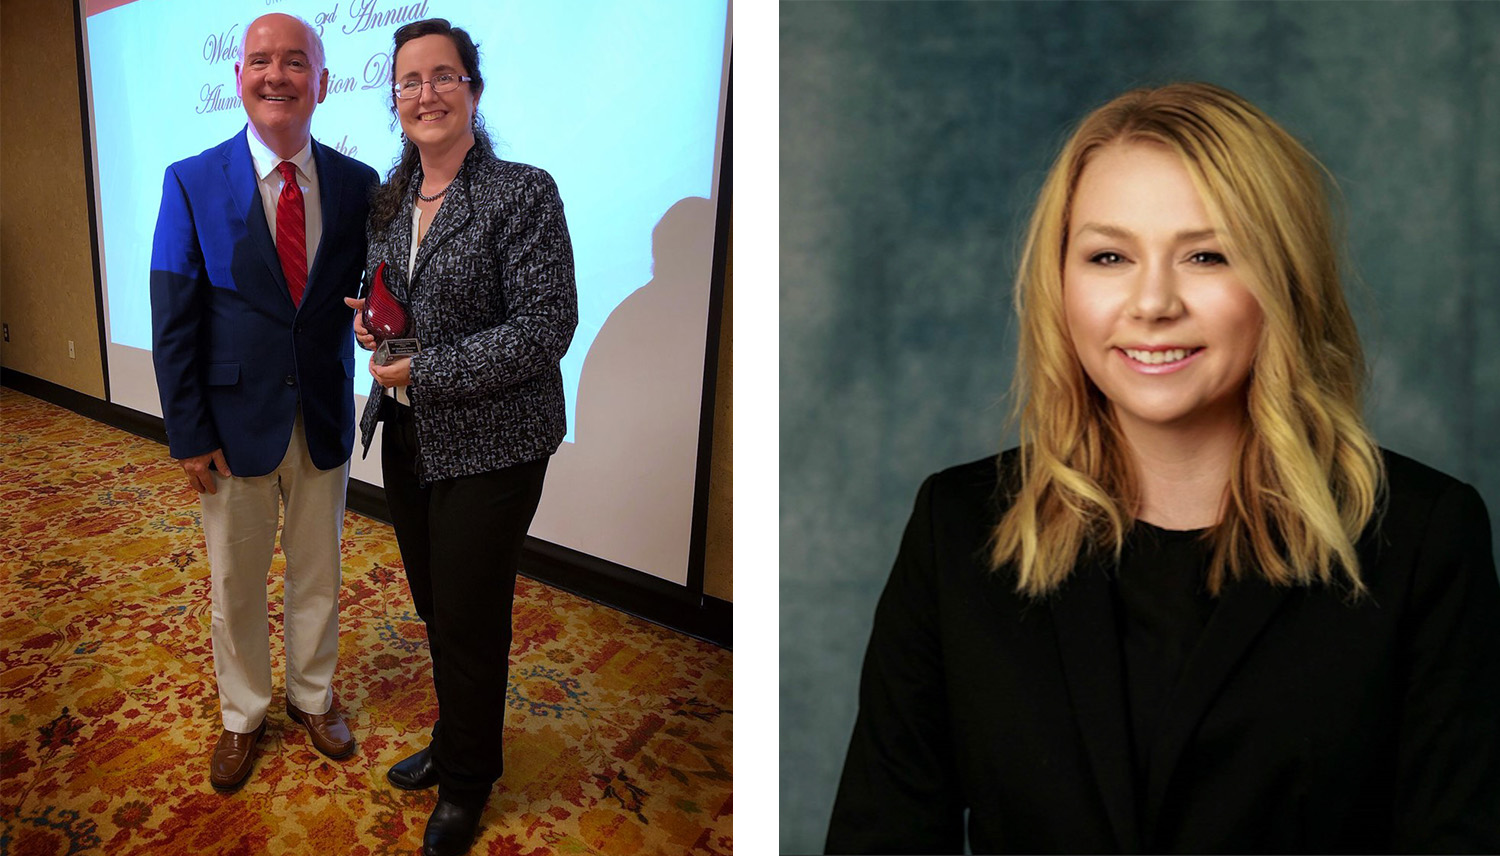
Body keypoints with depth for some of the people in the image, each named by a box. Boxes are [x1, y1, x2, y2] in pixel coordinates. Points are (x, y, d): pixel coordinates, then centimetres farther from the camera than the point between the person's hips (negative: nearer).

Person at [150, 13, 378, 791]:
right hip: (236, 420, -1)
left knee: (318, 573, 18)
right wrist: (188, 435, -10)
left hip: (324, 419, 1)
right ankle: (242, 716, 37)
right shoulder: (192, 182, -8)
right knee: (235, 582, 15)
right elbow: (172, 323, -8)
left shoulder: (357, 185, -4)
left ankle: (312, 696, 40)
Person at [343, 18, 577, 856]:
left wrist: (426, 371, -21)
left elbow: (547, 324, -20)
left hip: (488, 447, -6)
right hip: (407, 439, 7)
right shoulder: (390, 200, 9)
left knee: (471, 622, 6)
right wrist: (370, 323, -3)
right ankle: (453, 745, 41)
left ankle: (467, 781, 28)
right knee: (436, 609, 19)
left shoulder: (523, 193, -14)